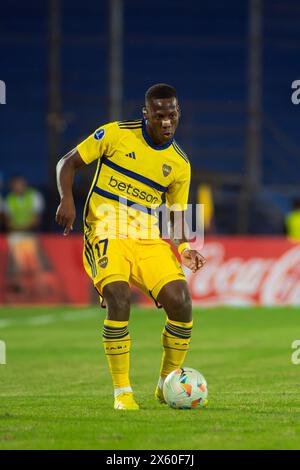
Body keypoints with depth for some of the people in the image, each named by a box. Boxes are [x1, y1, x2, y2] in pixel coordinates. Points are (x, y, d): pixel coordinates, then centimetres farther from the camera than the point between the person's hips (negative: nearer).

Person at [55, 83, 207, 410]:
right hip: (105, 232, -4)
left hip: (148, 237, 4)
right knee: (119, 298, -27)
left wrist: (183, 248, -5)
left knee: (180, 302, -15)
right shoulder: (115, 134, -2)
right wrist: (67, 200, -13)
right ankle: (122, 392, -15)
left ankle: (167, 384, 8)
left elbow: (177, 218, 16)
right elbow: (68, 163, 5)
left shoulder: (180, 165, 8)